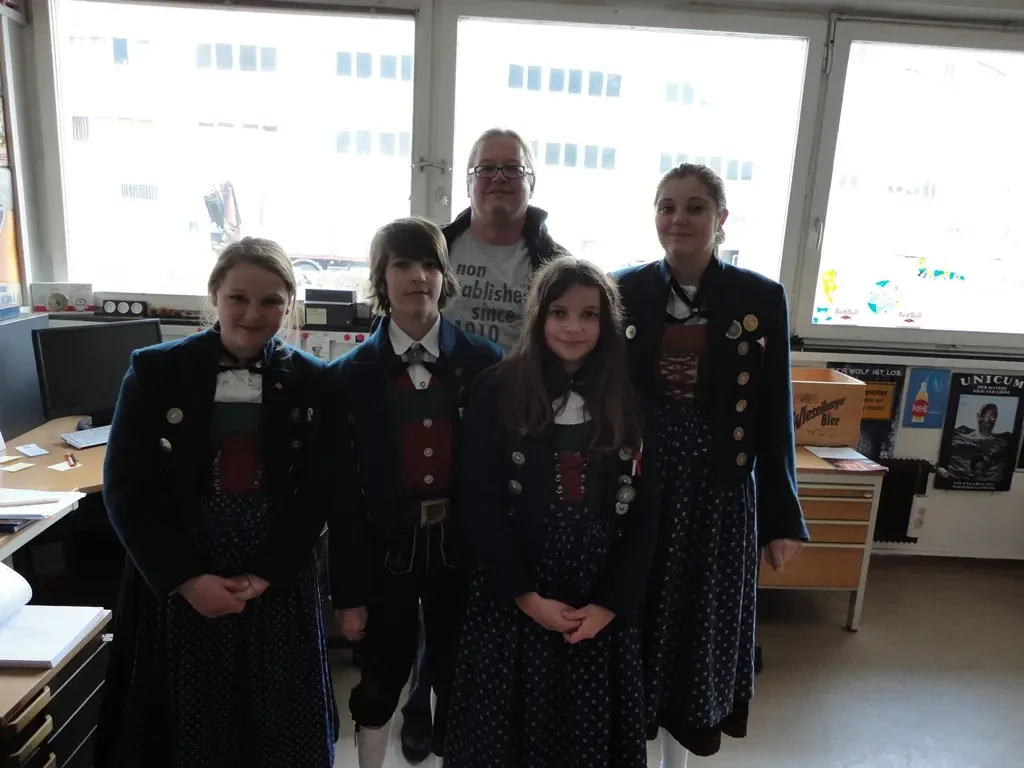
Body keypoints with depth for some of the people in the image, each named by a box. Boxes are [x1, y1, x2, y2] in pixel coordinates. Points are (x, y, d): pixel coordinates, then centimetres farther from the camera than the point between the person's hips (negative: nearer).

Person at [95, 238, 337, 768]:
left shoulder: (310, 381, -2)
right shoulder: (155, 370, -4)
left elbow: (315, 492, -2)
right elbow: (125, 489, -6)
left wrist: (266, 574, -12)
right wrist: (186, 578, -12)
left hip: (278, 584, 1)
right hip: (175, 582, 0)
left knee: (275, 720, 12)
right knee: (185, 720, 11)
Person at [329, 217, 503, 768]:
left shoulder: (483, 363, -5)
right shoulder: (350, 375, -5)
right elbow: (344, 490, -5)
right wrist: (349, 590, -4)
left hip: (462, 550, 0)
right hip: (386, 551, 0)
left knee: (457, 680, 17)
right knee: (380, 681, 18)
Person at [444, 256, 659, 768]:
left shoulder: (629, 400, -2)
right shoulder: (498, 391, -7)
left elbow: (645, 512, -1)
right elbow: (479, 505, -9)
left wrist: (610, 604, -6)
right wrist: (528, 597, -11)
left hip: (602, 601, 2)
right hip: (512, 598, -1)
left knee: (591, 727, 15)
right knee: (509, 723, 13)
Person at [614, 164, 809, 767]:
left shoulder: (761, 300, -4)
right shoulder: (625, 291, -2)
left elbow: (775, 414, -2)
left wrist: (782, 516, -1)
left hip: (718, 492, 0)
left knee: (700, 624, 14)